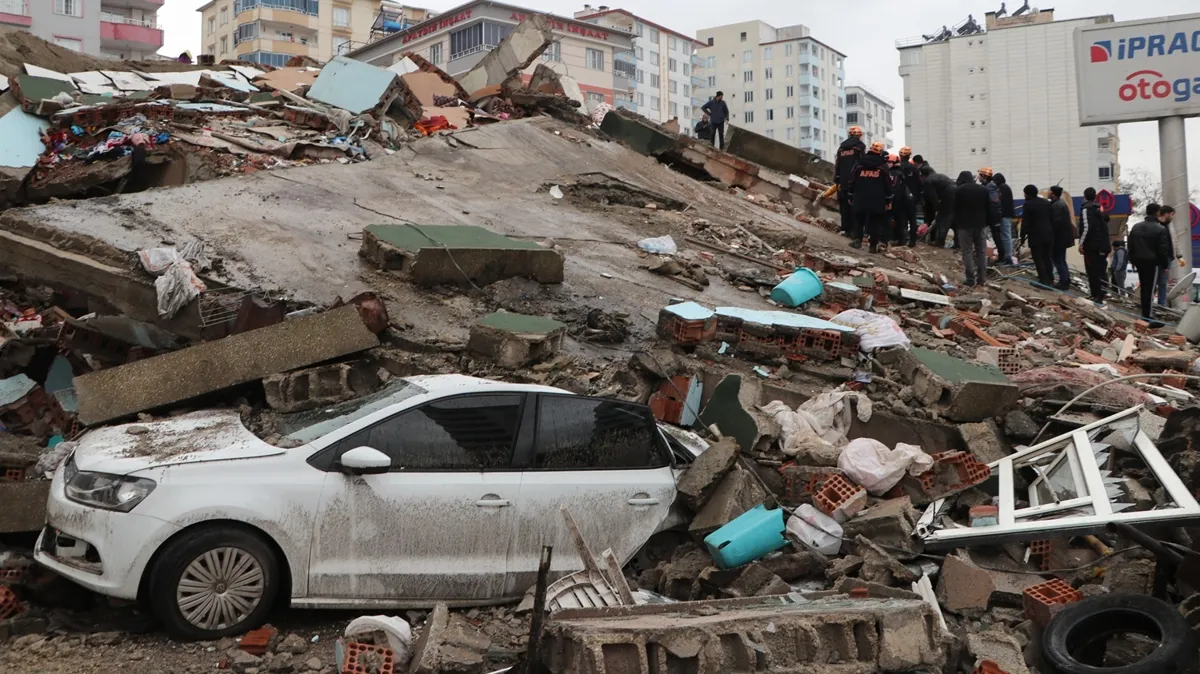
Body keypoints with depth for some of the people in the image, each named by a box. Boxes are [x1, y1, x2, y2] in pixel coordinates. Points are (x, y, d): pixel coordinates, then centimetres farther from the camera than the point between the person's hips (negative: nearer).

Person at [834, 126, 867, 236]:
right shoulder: (860, 145, -2)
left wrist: (837, 180, 16)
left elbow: (837, 164, 14)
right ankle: (853, 229, -9)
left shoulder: (842, 146, 15)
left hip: (843, 180, 5)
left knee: (844, 204, 7)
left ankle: (845, 228, 8)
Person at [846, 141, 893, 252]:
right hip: (877, 201, -1)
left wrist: (850, 196, 13)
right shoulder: (883, 166, 0)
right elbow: (888, 185, 1)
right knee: (875, 222, 4)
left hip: (860, 199, 1)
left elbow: (851, 181, 6)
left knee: (858, 220, 14)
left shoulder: (859, 164, 4)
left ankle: (857, 239, 1)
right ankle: (874, 245, 2)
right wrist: (888, 200, 7)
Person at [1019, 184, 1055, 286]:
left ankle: (1044, 280, -6)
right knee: (1047, 257, 15)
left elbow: (1025, 223, -12)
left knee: (1038, 259, -2)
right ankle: (1050, 279, 19)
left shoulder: (1028, 204, -10)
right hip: (1048, 234, 7)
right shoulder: (1046, 202, 11)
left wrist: (1022, 238, -6)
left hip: (1036, 236, -7)